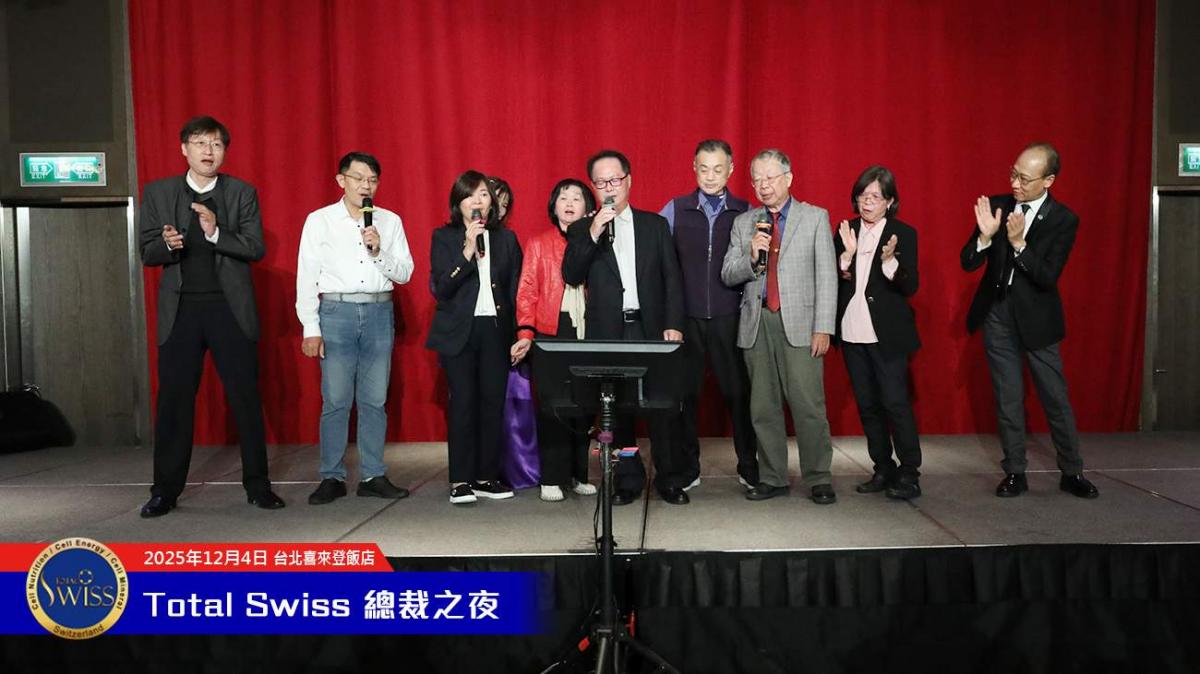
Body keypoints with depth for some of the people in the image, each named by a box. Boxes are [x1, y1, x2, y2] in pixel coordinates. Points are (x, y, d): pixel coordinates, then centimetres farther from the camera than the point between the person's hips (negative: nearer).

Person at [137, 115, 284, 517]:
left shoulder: (242, 193, 5)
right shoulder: (158, 193, 8)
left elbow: (255, 248, -3)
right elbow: (147, 253, 5)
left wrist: (216, 232, -19)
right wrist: (167, 244, -17)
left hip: (230, 308, -1)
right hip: (180, 310, 1)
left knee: (246, 399, 2)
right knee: (174, 402, 4)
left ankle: (257, 486, 12)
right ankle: (165, 491, 14)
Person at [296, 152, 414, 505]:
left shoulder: (390, 221, 11)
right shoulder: (319, 221, 5)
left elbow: (404, 273, 7)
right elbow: (307, 276, 2)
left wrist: (379, 252, -11)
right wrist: (310, 327, -4)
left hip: (379, 312, 2)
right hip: (336, 312, -2)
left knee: (374, 400, 4)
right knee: (335, 401, -3)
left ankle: (373, 476, 12)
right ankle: (332, 478, 7)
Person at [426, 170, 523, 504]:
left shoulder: (506, 238, 12)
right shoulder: (444, 238, 5)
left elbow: (515, 288, 12)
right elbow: (440, 287, -7)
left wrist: (518, 333, 3)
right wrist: (467, 251, -17)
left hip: (496, 330, 3)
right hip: (459, 332, -2)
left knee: (493, 401, 1)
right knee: (463, 402, -5)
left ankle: (487, 476, 10)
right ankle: (460, 481, 2)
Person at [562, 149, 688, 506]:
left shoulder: (655, 224, 11)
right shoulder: (581, 229, 10)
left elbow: (672, 278, 7)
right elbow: (571, 276, -4)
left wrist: (673, 325, -3)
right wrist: (593, 233, -14)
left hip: (651, 329, 0)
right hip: (607, 333, 0)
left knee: (662, 406, -1)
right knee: (615, 409, 5)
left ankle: (670, 479, 12)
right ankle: (627, 479, 17)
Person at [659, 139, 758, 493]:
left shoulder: (746, 212, 5)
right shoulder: (675, 210, 5)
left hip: (730, 318, 0)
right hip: (685, 318, 0)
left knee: (738, 392, 3)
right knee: (685, 393, 5)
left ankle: (749, 467, 18)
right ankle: (687, 469, 18)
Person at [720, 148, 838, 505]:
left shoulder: (815, 217, 6)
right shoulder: (743, 223, 14)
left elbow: (826, 275, 1)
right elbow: (728, 275, 10)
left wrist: (823, 328, -7)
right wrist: (751, 256, -11)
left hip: (799, 323, -3)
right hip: (757, 324, 3)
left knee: (808, 405, -6)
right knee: (763, 407, 7)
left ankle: (818, 478, 6)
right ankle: (772, 478, 17)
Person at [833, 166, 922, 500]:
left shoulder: (903, 234, -3)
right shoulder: (845, 231, 8)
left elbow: (910, 287, -9)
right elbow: (832, 283, 3)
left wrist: (890, 260, -26)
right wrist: (847, 254, -13)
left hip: (886, 334, -4)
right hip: (852, 333, 5)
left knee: (895, 402, -6)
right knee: (867, 404, 10)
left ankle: (909, 473, 4)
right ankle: (883, 469, 21)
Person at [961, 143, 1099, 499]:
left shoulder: (1063, 219, -9)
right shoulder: (997, 205, -3)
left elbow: (1048, 277, -17)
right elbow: (968, 263, -4)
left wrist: (1018, 243, -28)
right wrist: (985, 235, -22)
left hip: (1036, 318, -2)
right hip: (997, 315, 2)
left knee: (1056, 398, 5)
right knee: (1008, 400, 8)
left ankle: (1072, 473, 20)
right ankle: (1015, 473, 18)